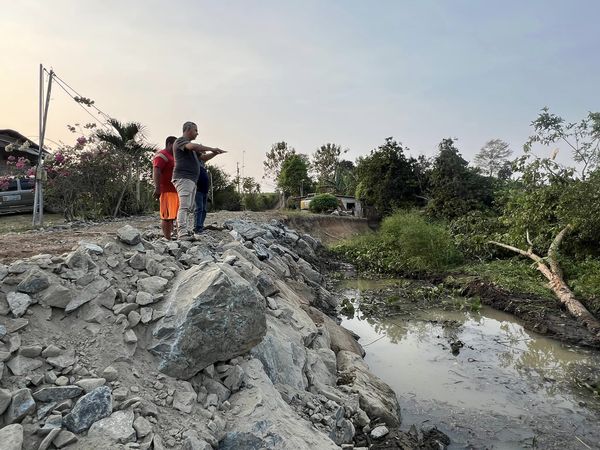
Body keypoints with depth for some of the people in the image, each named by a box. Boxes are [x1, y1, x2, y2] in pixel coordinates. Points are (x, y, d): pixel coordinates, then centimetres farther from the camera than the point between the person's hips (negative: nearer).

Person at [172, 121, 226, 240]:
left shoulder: (189, 146, 27)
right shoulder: (180, 141, -3)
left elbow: (202, 158, 32)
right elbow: (194, 146, -23)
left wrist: (215, 153, 19)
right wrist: (212, 149, -18)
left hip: (191, 181, 10)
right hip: (183, 178, -10)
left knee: (191, 208, 3)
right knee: (184, 207, -19)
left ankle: (189, 233, 1)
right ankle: (183, 234, -26)